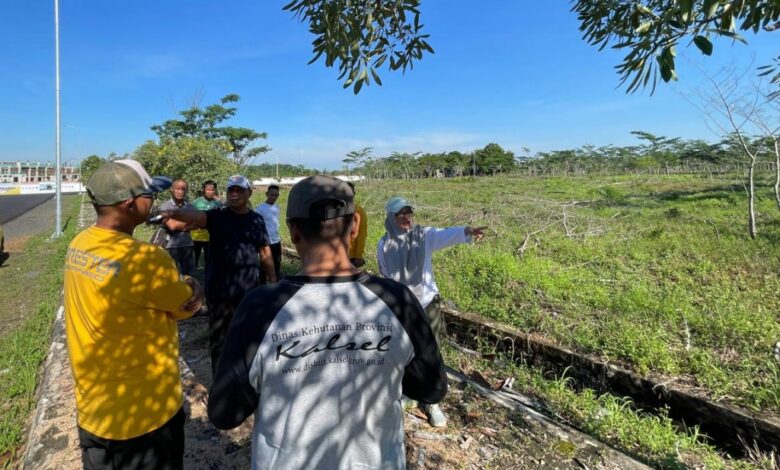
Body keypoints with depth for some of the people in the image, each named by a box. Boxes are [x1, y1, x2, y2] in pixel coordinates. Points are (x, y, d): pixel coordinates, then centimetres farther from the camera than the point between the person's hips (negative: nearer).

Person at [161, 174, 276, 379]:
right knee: (219, 339, 7)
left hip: (250, 290, 3)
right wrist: (173, 213, -47)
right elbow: (195, 215, -26)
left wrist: (273, 280, 10)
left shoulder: (257, 219, 5)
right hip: (220, 291, -3)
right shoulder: (218, 216, -5)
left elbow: (265, 251, 11)